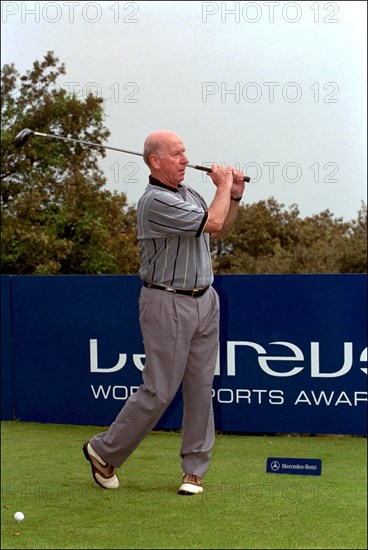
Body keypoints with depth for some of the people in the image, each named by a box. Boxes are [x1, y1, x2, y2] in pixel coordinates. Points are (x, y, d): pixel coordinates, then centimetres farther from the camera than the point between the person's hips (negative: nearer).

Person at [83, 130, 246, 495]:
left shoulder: (189, 193, 12)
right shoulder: (155, 201, -17)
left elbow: (217, 231, 26)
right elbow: (212, 222, -19)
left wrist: (235, 195, 13)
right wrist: (224, 186, -2)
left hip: (205, 301, 8)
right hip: (168, 304, -8)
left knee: (201, 388, 6)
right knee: (159, 390, -5)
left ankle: (194, 469, 13)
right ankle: (104, 451, 12)